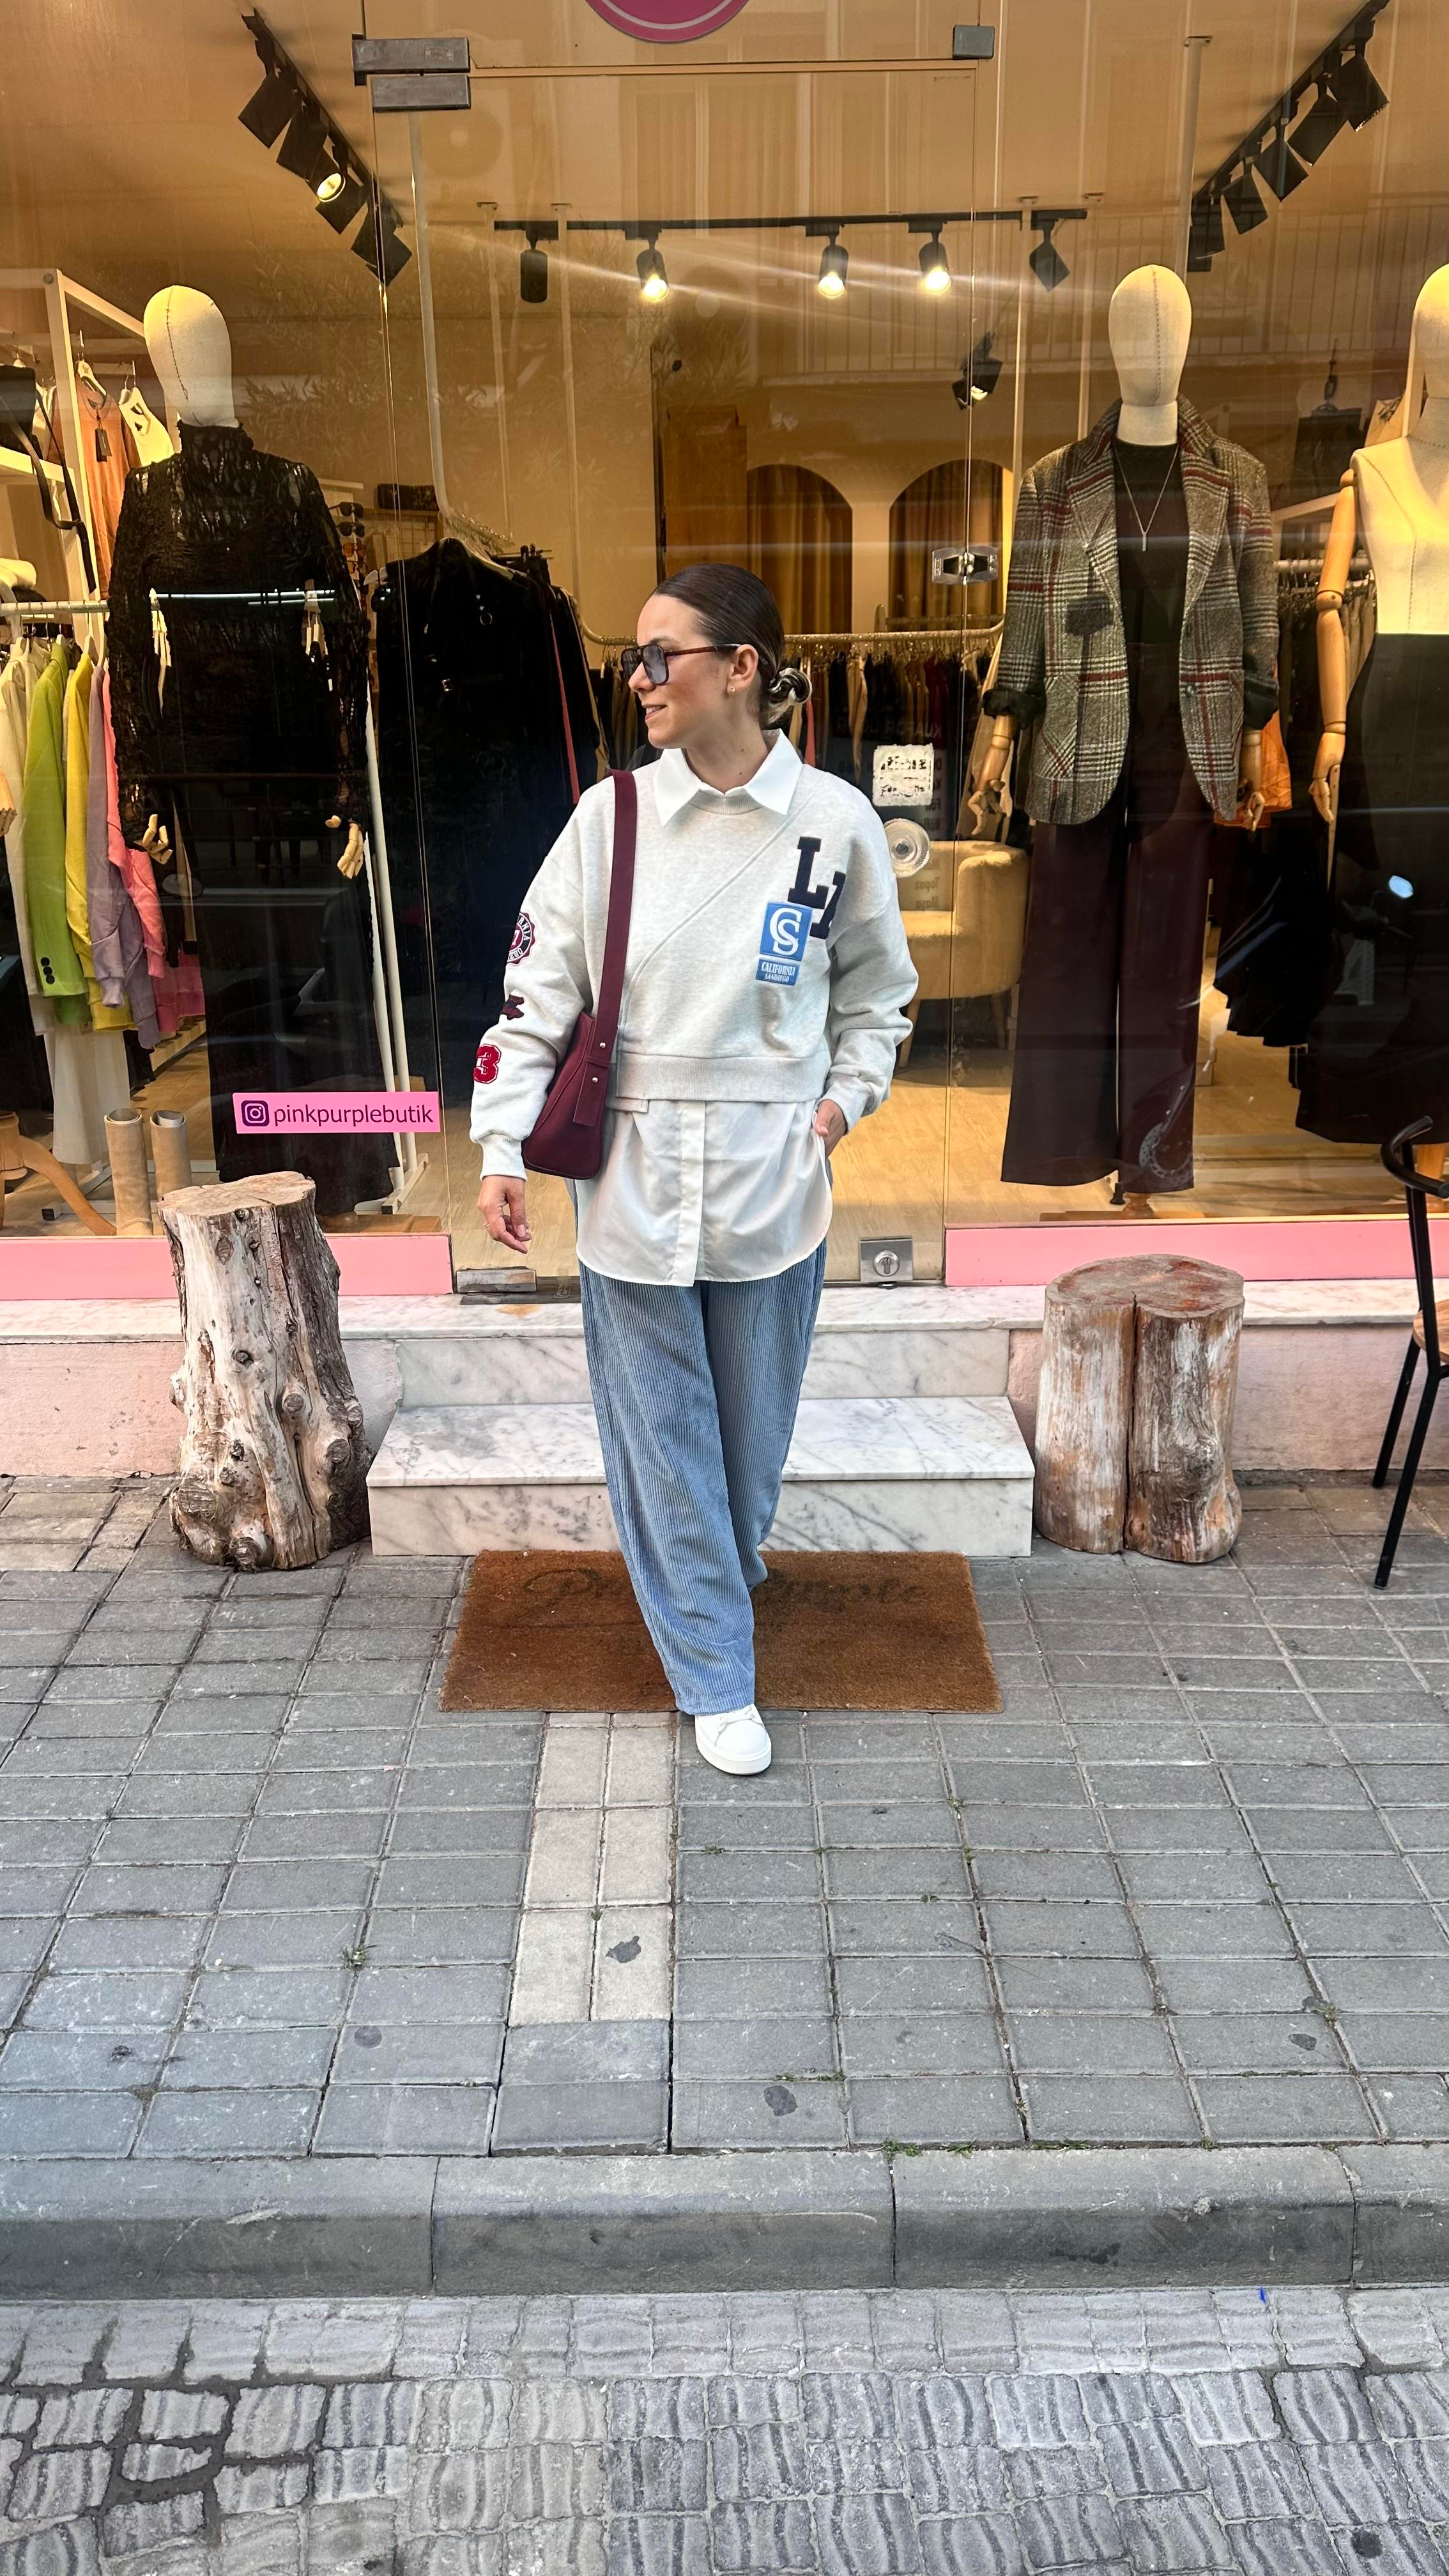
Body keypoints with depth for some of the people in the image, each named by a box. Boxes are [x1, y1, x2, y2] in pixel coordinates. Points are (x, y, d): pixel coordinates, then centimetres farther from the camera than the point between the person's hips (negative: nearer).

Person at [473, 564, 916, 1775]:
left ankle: (721, 1578, 43)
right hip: (632, 1169, 0)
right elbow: (539, 987, 0)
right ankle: (715, 1674, 18)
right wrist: (504, 1146, -6)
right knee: (660, 1429, 4)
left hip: (772, 1173, 0)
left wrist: (846, 1095, 2)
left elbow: (877, 987, 13)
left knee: (753, 1421, 13)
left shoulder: (836, 821, -2)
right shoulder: (608, 817, -2)